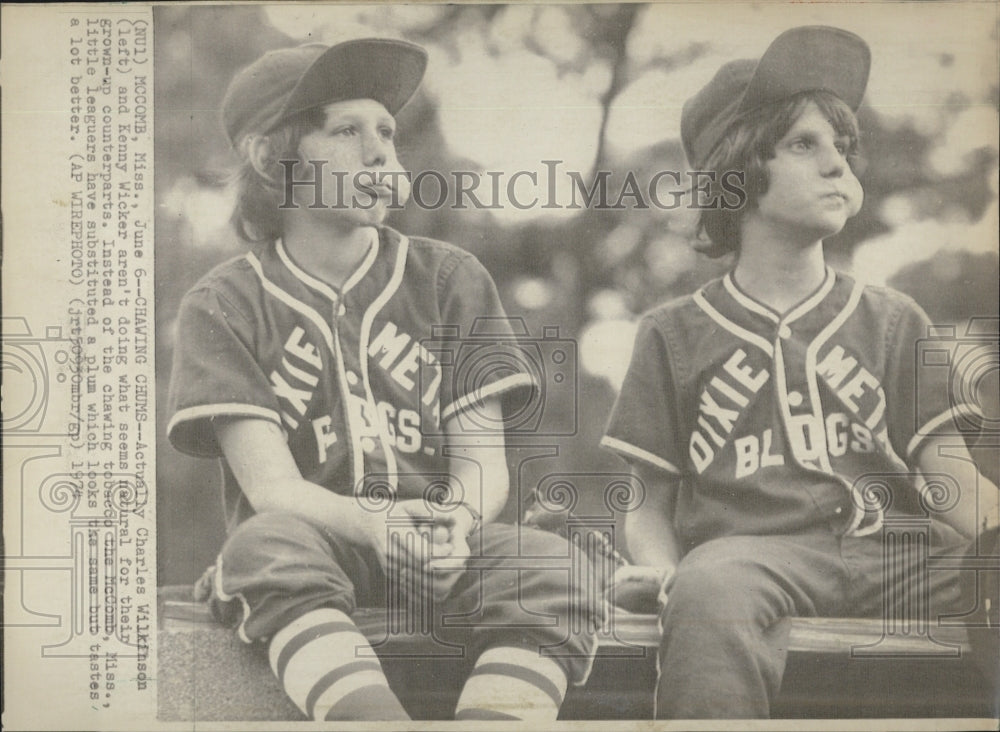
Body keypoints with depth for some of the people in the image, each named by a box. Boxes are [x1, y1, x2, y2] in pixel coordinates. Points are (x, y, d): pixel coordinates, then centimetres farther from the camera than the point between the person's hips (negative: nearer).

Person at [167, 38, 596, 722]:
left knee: (550, 563, -27)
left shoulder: (449, 278, 10)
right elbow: (270, 485, -8)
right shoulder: (224, 305, 4)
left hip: (445, 562, 2)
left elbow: (483, 462, 3)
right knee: (267, 543, -34)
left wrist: (455, 526, -22)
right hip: (309, 546, -1)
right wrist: (374, 527, -30)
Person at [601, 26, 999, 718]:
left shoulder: (894, 321, 21)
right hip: (748, 551, -2)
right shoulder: (674, 334, 16)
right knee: (709, 590, -38)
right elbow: (650, 503, 14)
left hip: (892, 554, 3)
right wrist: (661, 570, -9)